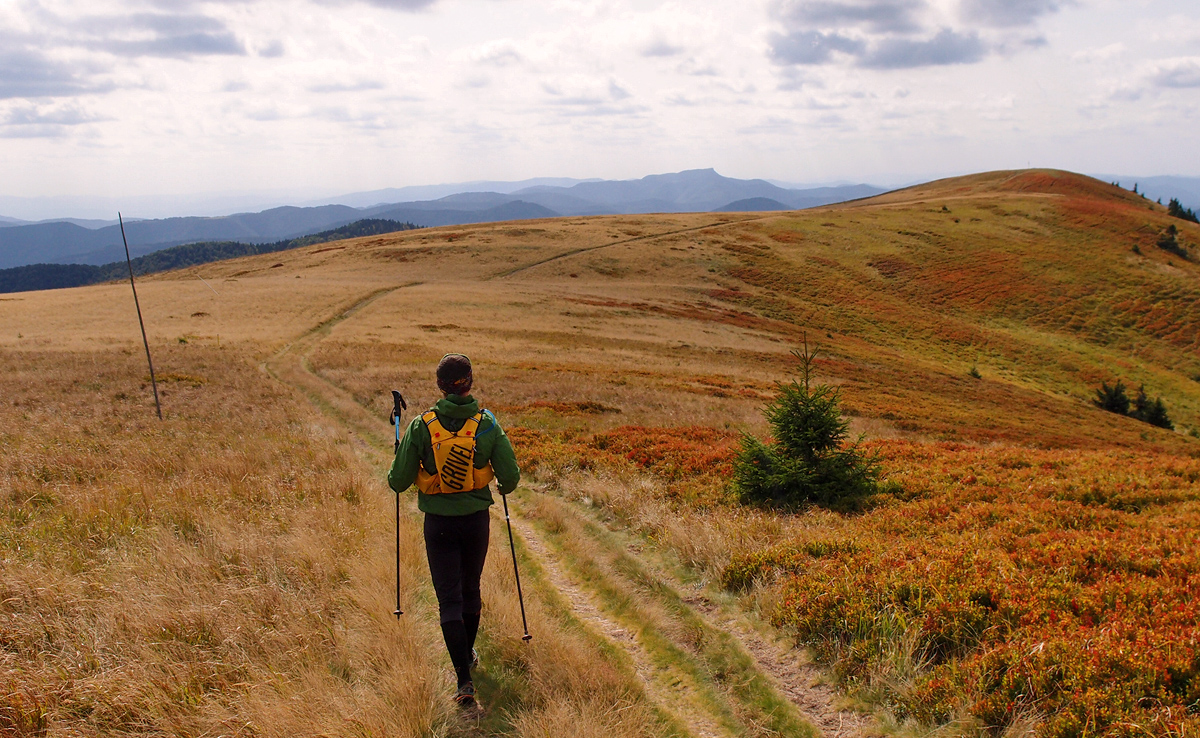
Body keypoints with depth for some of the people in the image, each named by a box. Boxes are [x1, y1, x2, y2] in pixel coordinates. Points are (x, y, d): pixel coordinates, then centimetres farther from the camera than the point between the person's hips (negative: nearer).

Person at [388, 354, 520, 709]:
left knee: (449, 599, 3)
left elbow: (398, 481, -9)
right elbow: (510, 478, -7)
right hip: (476, 519, 2)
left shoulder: (422, 426, -12)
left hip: (439, 522, -2)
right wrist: (502, 486, 16)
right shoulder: (487, 423, -9)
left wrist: (397, 475, 15)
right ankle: (467, 655, 42)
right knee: (470, 589, 22)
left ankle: (464, 679, -6)